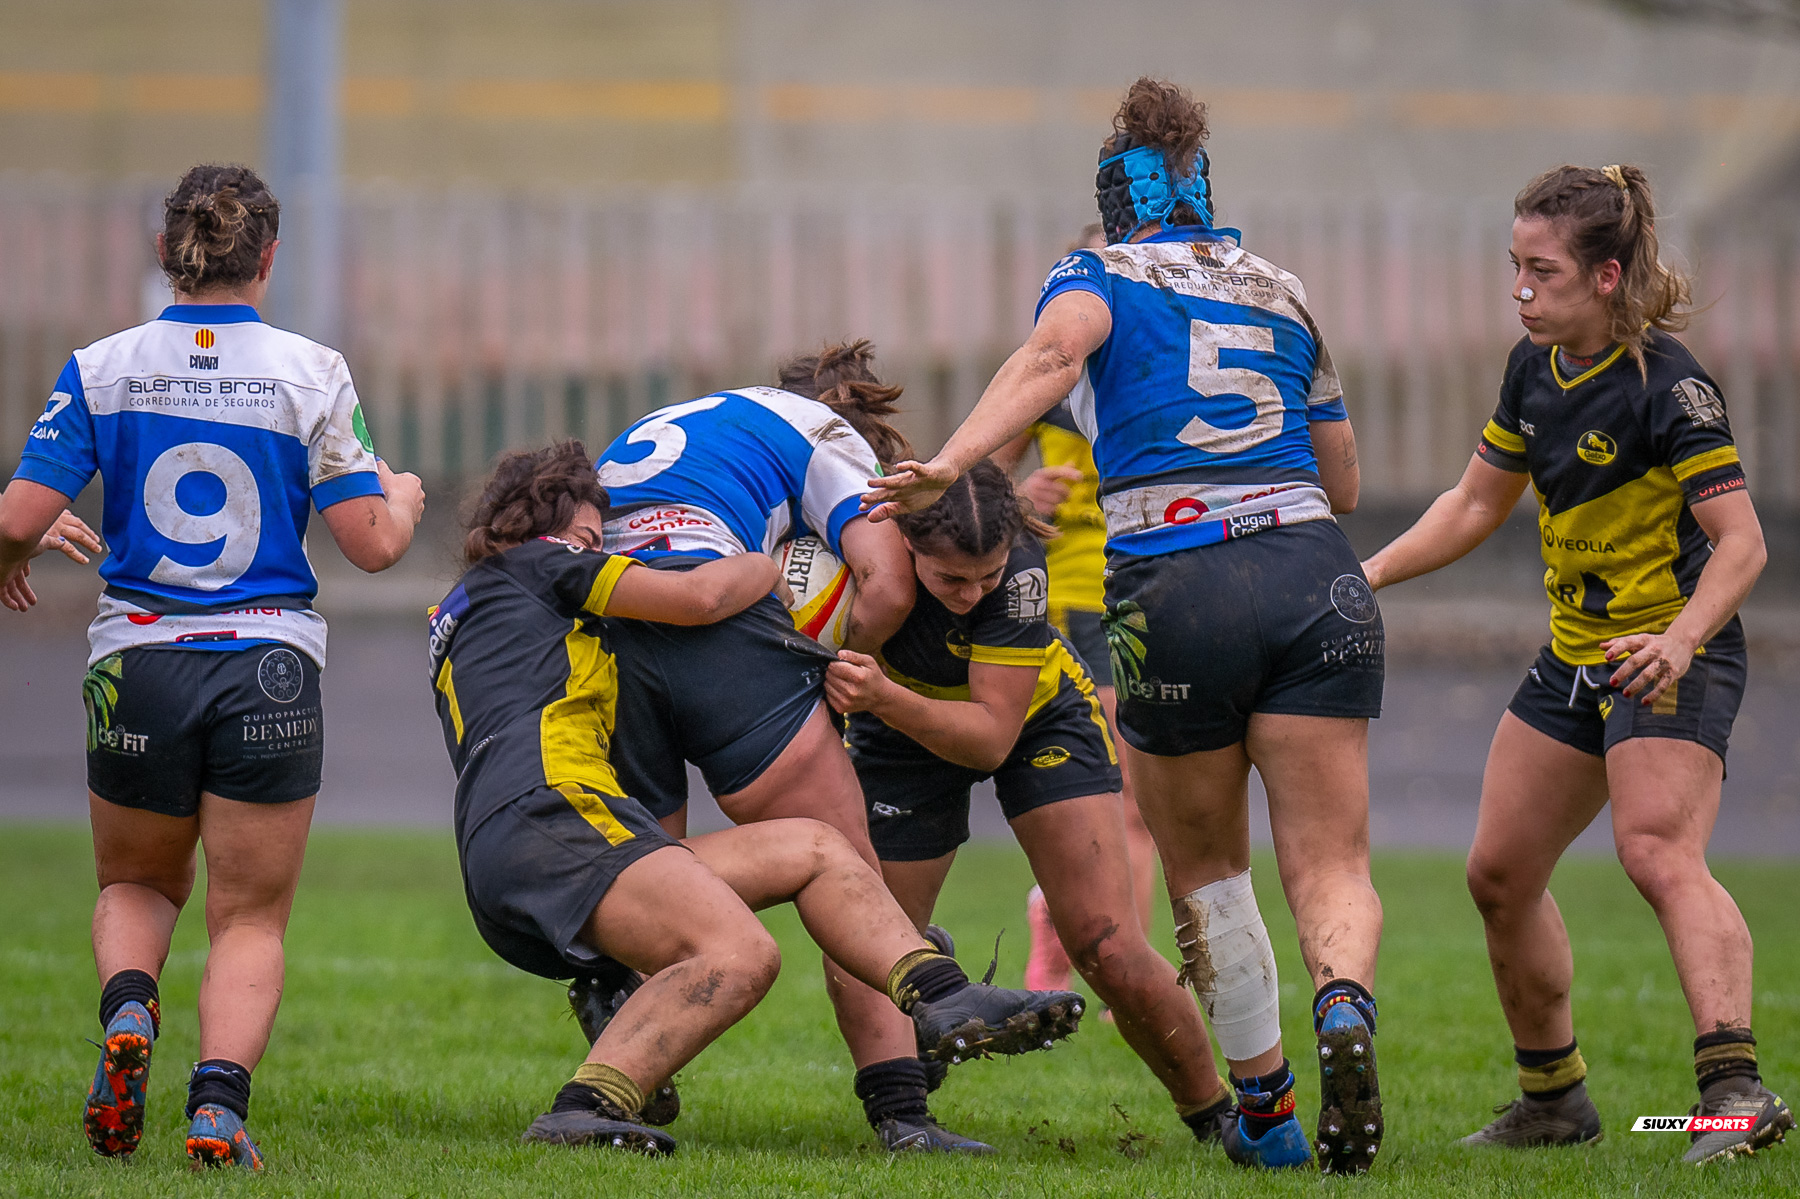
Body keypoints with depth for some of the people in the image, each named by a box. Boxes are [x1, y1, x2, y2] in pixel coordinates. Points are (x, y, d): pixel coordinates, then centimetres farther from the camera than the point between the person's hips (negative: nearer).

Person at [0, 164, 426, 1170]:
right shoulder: (311, 373, -5)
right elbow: (372, 544, -6)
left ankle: (128, 1009, -6)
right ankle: (219, 1099, -14)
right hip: (269, 672, -1)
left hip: (138, 664, 1)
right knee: (252, 918, 10)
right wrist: (404, 500, 17)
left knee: (137, 885, 25)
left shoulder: (100, 371, -3)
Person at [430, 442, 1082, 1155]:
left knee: (812, 848, 12)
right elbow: (701, 596, 0)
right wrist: (771, 562, 20)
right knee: (741, 954, -31)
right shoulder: (536, 563, 11)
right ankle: (586, 1109, -41)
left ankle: (942, 999, -9)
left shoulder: (459, 615, 36)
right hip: (547, 812, -10)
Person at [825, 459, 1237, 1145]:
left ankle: (1211, 1110, 10)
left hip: (1037, 722, -2)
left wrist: (885, 699, -51)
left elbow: (991, 738, -35)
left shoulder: (1022, 570, -37)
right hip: (899, 734, 2)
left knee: (1112, 956, -13)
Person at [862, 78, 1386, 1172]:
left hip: (1176, 590, -2)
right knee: (1332, 867, -1)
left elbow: (1054, 353, -14)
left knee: (1206, 867, 17)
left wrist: (951, 464, -25)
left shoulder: (1098, 275, 11)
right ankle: (1345, 1003, -33)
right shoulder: (1281, 290, 22)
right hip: (1318, 579, 2)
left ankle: (1266, 1109, 19)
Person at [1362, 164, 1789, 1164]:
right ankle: (1554, 1099, 25)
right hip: (1576, 657, 9)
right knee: (1501, 873, 10)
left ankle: (1735, 1088, -42)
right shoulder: (1536, 369, 5)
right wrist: (1372, 574, 8)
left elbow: (1741, 541, -23)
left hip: (1673, 660, -9)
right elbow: (1477, 503, 19)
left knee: (1660, 855, -29)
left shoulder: (1668, 384, -19)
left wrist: (1679, 640, -38)